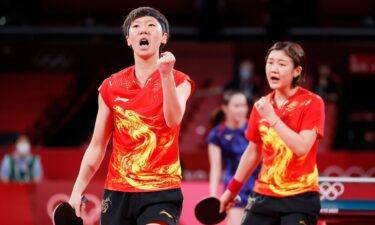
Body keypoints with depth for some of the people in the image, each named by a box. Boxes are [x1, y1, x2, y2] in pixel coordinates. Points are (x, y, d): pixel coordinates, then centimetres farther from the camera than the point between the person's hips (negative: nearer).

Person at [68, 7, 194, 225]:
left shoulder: (178, 81, 0)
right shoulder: (111, 87, 7)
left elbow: (173, 119, -21)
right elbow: (97, 147, 12)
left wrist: (166, 74, -31)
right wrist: (77, 190, 6)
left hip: (161, 192, -4)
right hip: (117, 192, 4)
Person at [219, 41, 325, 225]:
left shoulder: (312, 103, -7)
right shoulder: (262, 105, 9)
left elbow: (302, 148, -19)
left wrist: (272, 117, -20)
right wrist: (232, 189, 25)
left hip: (299, 198, -5)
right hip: (264, 196, 6)